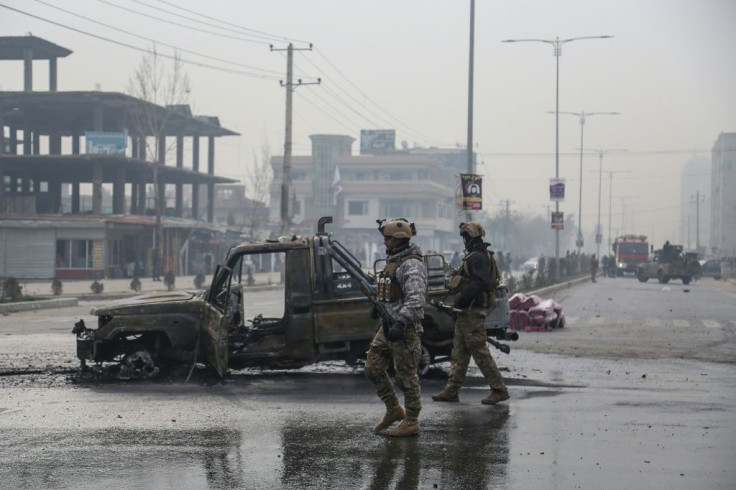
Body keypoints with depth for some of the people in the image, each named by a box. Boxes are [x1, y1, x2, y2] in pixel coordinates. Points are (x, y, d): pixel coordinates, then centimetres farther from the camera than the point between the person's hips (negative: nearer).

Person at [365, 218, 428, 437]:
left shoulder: (411, 265, -18)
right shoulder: (393, 261, 14)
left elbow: (416, 299, -28)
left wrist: (400, 323, -36)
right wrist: (378, 304, 18)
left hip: (405, 328, -10)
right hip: (388, 326, 10)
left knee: (407, 376, -2)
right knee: (373, 368, 10)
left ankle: (411, 422, 8)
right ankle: (393, 410, 21)